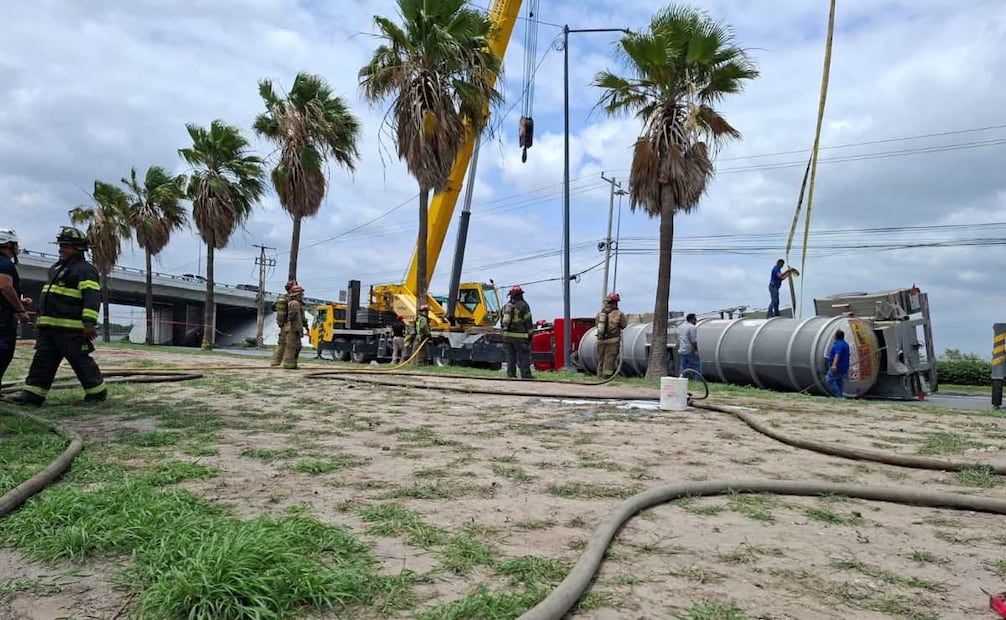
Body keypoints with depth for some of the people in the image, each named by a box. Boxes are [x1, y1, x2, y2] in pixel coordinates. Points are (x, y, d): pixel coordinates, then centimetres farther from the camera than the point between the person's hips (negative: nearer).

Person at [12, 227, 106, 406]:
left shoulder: (85, 270, -10)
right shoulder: (56, 268, 21)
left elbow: (92, 297, -20)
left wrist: (89, 323, -29)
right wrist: (41, 319, 30)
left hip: (71, 329, -9)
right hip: (48, 327, 9)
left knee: (81, 361, -2)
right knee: (42, 360, 5)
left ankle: (97, 392, 9)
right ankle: (33, 394, 7)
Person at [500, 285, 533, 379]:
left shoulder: (506, 306, 15)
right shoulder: (523, 305, -3)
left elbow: (502, 322, 18)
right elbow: (528, 322, -5)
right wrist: (530, 335, 2)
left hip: (507, 336, 6)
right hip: (520, 337, -6)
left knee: (510, 358, 10)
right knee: (523, 358, -3)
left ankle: (511, 376, 10)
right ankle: (526, 377, -5)